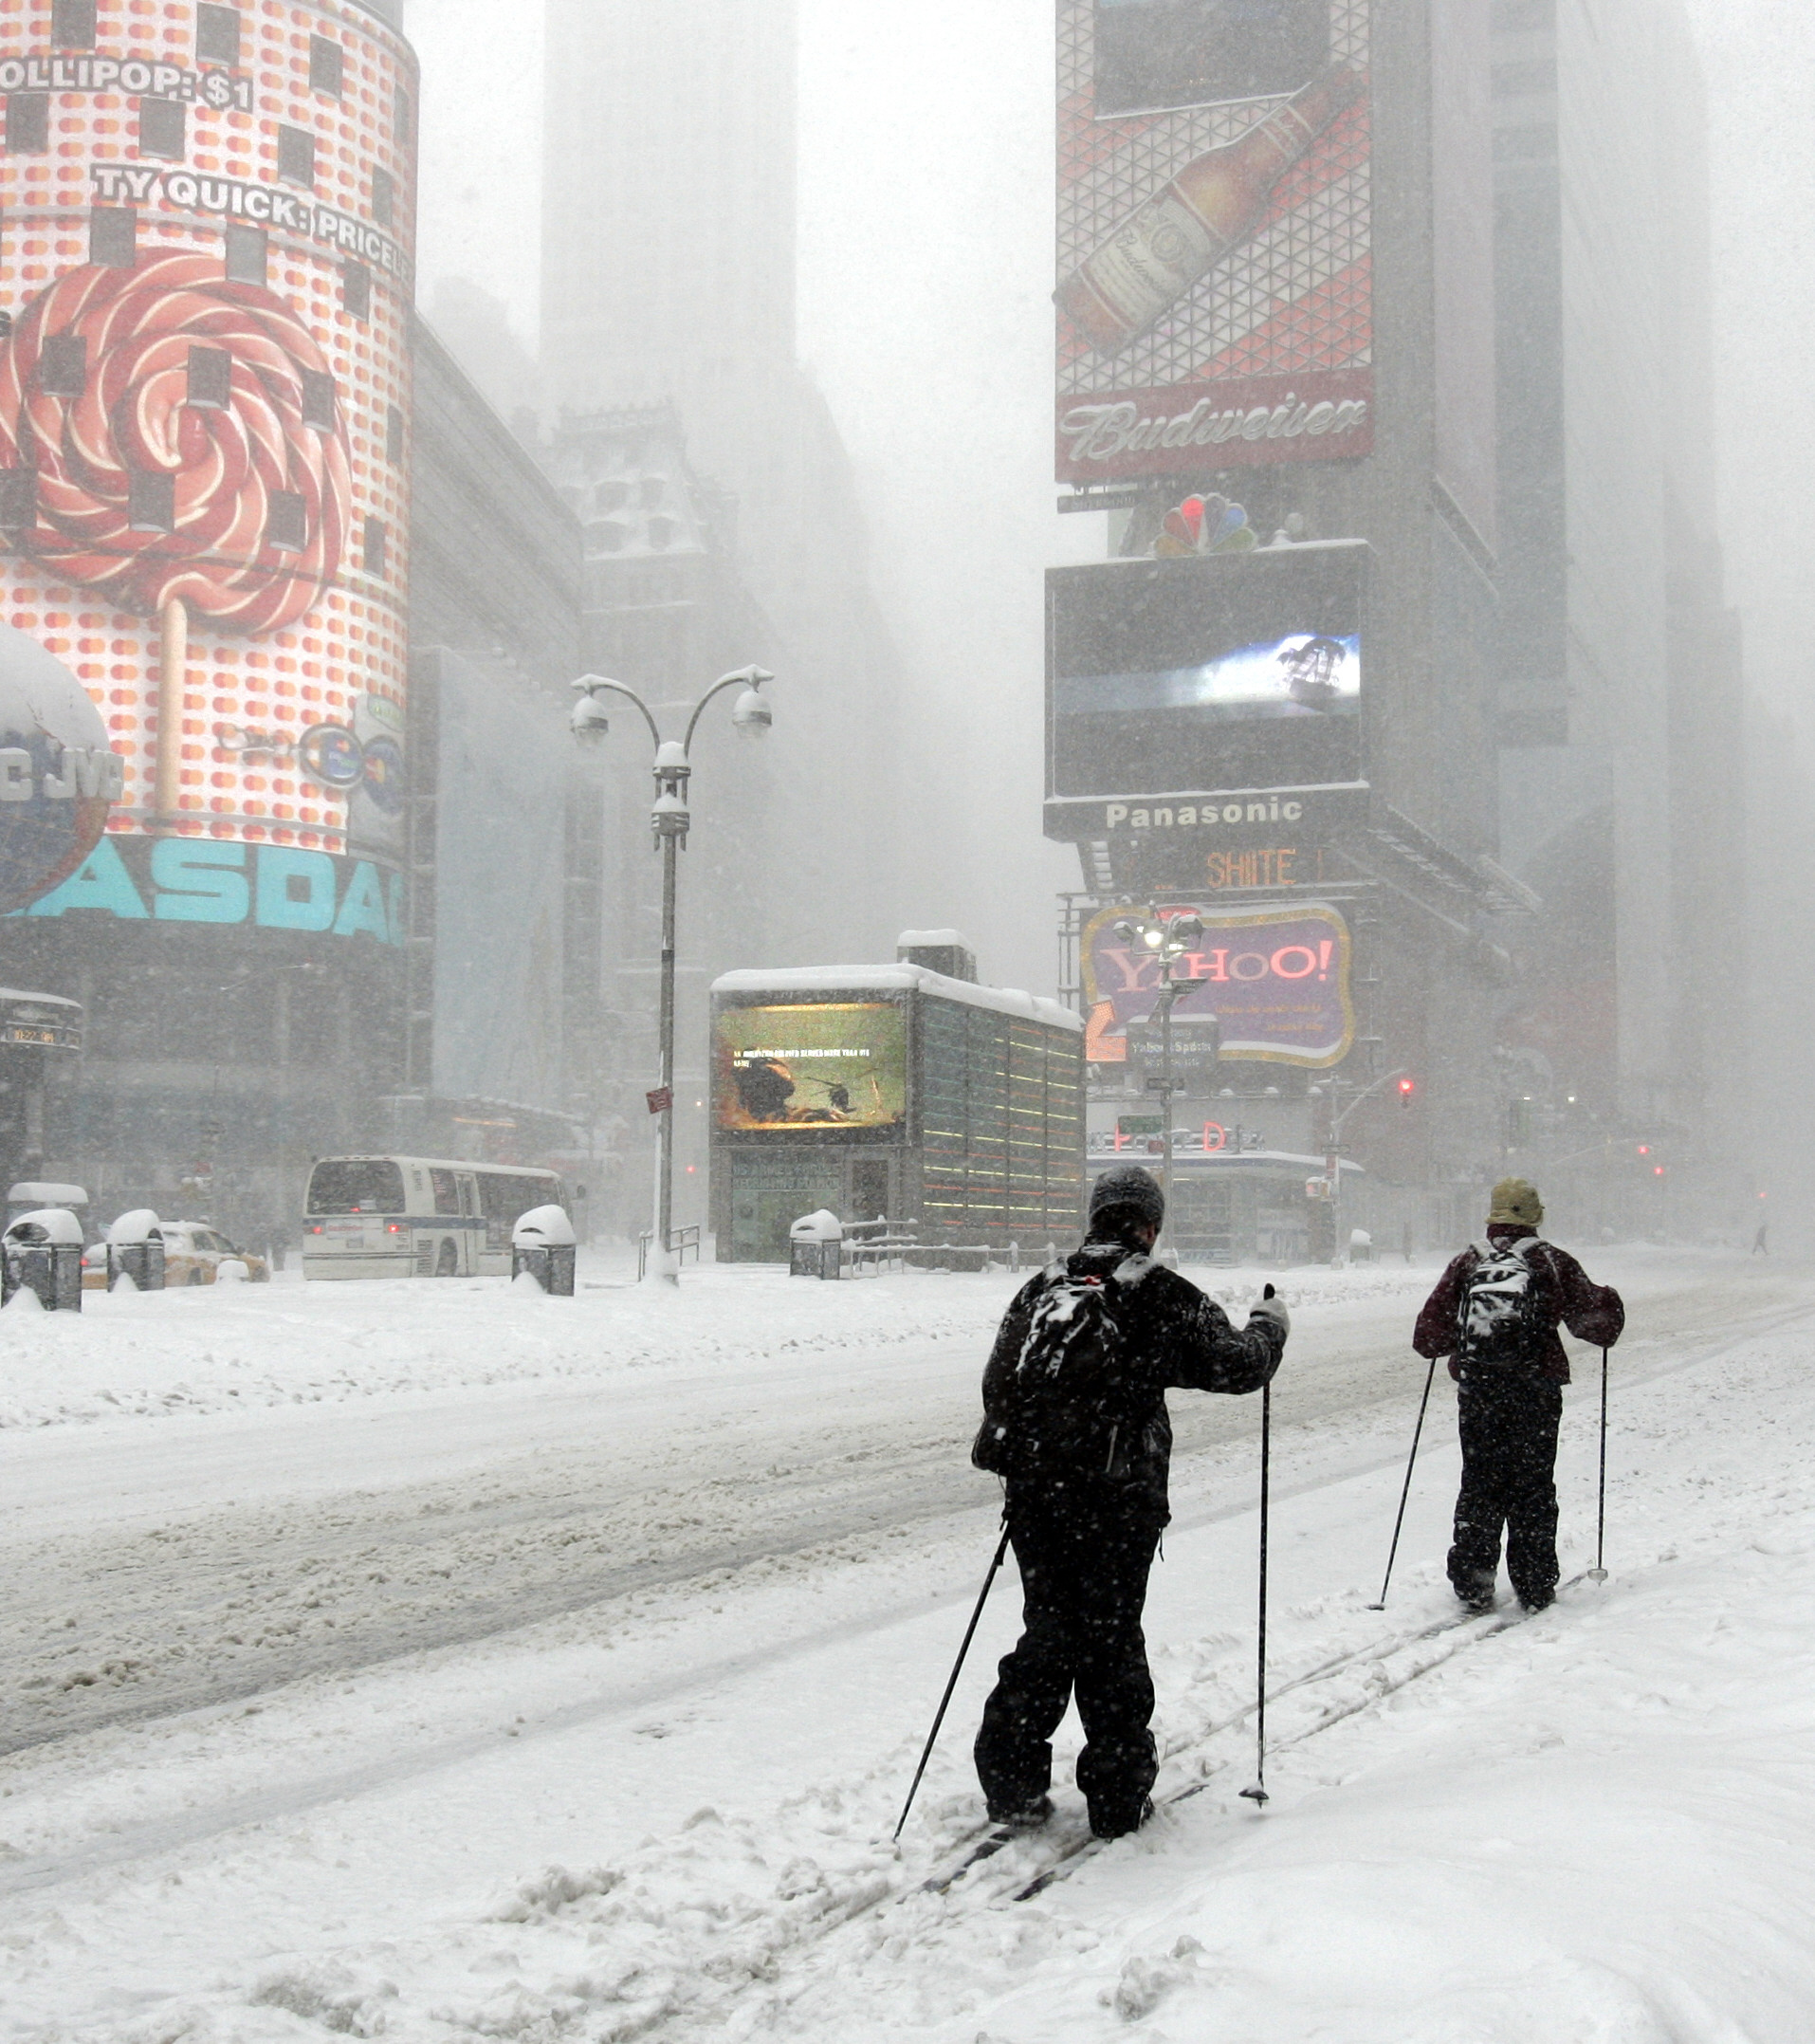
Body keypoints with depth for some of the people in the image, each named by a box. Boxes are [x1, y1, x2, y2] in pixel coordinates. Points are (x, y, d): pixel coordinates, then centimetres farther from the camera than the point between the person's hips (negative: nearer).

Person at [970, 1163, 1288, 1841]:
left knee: (1049, 1632, 14)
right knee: (1110, 1639, 4)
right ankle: (1118, 1795, 11)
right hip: (1117, 1499, -4)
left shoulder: (1039, 1290, 11)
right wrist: (1268, 1327, 20)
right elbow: (1237, 1365, -1)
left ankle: (1011, 1780, 12)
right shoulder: (1163, 1296, -3)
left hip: (1033, 1496, 4)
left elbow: (997, 1383, 14)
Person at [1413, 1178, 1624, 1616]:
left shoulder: (1467, 1263, 3)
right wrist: (1610, 1302, 22)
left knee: (1478, 1486, 9)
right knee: (1533, 1487, 7)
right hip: (1536, 1394, -1)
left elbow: (1430, 1336, 2)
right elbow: (1595, 1319, 0)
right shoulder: (1552, 1263, -2)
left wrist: (1455, 1343, 24)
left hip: (1475, 1393, 1)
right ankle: (1534, 1586, 8)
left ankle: (1472, 1583, 4)